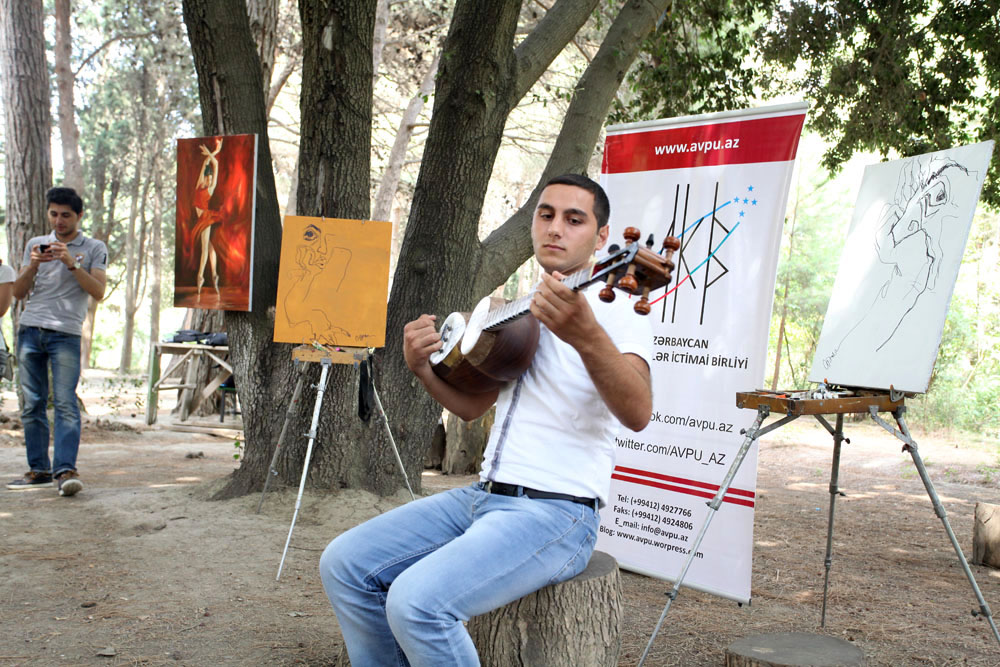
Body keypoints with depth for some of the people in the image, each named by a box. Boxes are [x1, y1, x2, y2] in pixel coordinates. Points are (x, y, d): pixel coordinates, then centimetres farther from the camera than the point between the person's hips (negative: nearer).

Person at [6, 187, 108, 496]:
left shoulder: (94, 249, 10)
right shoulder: (35, 244, 19)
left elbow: (98, 291, -3)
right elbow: (18, 292, 14)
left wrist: (71, 263, -13)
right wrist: (33, 265, -3)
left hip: (66, 333, -4)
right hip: (30, 330, 4)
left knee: (65, 402, -13)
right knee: (32, 403, 2)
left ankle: (65, 470, -18)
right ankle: (39, 469, 8)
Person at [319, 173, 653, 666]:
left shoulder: (616, 313, -8)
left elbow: (637, 414, -27)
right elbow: (471, 405, 24)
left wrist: (587, 336, -45)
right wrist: (421, 367, 4)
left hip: (557, 511, -8)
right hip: (483, 496, 8)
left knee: (418, 601, -27)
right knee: (345, 565, -1)